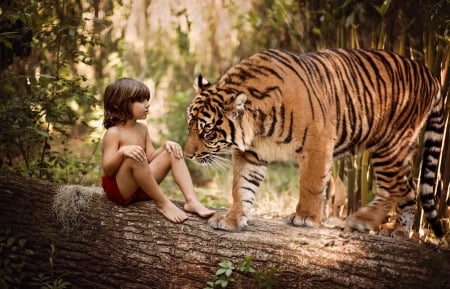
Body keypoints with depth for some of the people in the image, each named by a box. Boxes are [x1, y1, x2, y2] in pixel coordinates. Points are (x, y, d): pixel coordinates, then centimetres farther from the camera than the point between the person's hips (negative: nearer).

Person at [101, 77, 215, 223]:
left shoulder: (142, 129, 9)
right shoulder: (113, 133, -14)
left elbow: (151, 158, 10)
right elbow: (108, 170, -20)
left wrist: (165, 146, -7)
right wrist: (122, 152, -36)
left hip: (141, 184, 8)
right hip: (120, 189, -8)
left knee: (173, 152, -3)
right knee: (135, 158, -36)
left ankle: (191, 200, -22)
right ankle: (163, 203, -23)